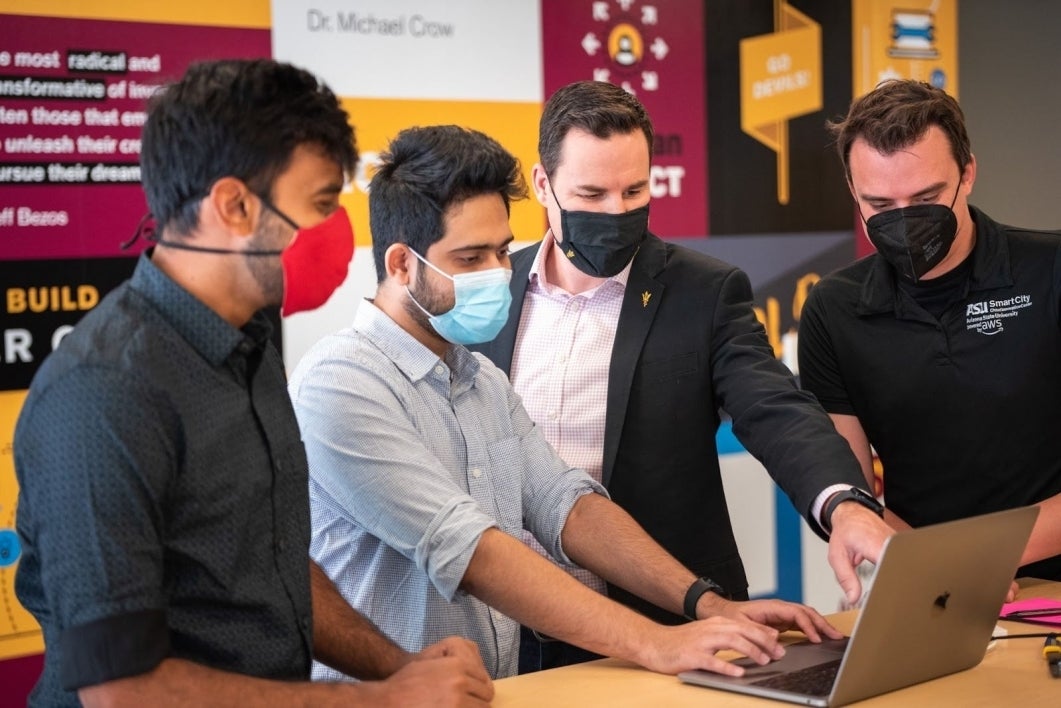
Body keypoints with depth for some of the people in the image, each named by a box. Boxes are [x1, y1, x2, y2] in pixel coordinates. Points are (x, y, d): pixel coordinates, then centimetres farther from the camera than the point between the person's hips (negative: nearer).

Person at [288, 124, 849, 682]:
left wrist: (708, 606, -7)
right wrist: (653, 644, -23)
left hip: (497, 696, 6)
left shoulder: (483, 381, 13)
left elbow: (567, 508, 6)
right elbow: (466, 549, -20)